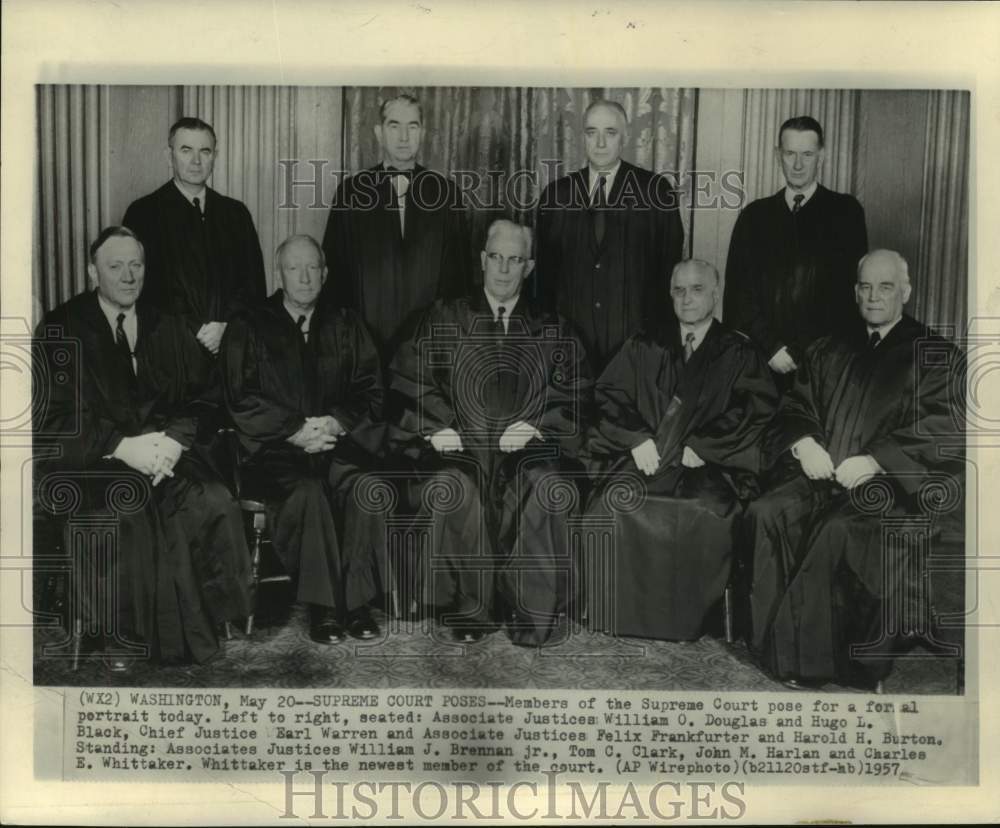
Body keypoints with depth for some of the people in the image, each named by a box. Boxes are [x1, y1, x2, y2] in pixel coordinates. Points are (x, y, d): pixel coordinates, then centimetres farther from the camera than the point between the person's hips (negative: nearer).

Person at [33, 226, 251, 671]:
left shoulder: (169, 330, 16)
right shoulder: (61, 330, 4)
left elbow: (200, 398, 11)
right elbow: (51, 418, -4)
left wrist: (175, 439, -11)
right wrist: (122, 446, -17)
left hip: (168, 450, 3)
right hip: (93, 463, -3)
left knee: (215, 506, -26)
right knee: (127, 516, -34)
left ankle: (201, 629, -11)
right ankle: (121, 638, -14)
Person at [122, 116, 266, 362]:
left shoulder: (236, 213, 12)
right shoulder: (143, 213, 2)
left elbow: (254, 284, 9)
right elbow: (140, 289, -4)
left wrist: (224, 326, -8)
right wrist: (195, 332, -11)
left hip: (231, 344, 3)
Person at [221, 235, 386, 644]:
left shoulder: (346, 326, 16)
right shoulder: (248, 329, 8)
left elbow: (370, 391, 9)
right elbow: (241, 400, -1)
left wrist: (336, 421, -10)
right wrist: (295, 430, -13)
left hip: (338, 440, 2)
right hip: (273, 447, -2)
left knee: (365, 487, -30)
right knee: (308, 492, -33)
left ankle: (357, 601, -19)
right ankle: (322, 605, -21)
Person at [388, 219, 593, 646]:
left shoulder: (551, 329, 16)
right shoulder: (445, 318, 13)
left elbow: (574, 389, 8)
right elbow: (409, 374, 6)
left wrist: (534, 426, -8)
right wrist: (438, 425, -8)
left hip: (529, 447, 1)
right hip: (461, 447, 0)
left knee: (550, 487, -31)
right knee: (454, 488, -33)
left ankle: (536, 610, -16)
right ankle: (470, 609, -16)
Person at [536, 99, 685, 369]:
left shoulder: (656, 190, 1)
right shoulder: (555, 194, 7)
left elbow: (670, 264, 2)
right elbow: (546, 268, 11)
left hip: (637, 336, -1)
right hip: (571, 334, 2)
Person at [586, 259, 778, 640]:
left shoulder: (738, 353, 12)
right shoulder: (644, 346, 18)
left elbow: (759, 407, -1)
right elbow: (608, 392, 10)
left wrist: (702, 447, -12)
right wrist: (637, 438, -8)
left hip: (709, 466, -1)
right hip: (642, 458, 2)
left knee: (707, 512, -33)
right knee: (613, 504, -28)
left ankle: (687, 620, -15)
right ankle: (623, 614, -11)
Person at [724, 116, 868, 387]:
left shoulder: (845, 211, 4)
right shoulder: (755, 215, 10)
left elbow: (848, 290, -3)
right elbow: (738, 290, 4)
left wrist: (802, 352, -10)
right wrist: (770, 347, -7)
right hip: (763, 359, 2)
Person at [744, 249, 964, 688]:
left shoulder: (935, 356, 9)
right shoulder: (826, 352, 23)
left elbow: (941, 432, -3)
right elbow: (793, 408, 19)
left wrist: (874, 460, -15)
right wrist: (804, 444, -4)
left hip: (888, 480, -4)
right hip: (818, 472, 4)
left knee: (837, 530, -35)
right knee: (765, 513, -27)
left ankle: (811, 659, -23)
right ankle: (775, 646, -21)